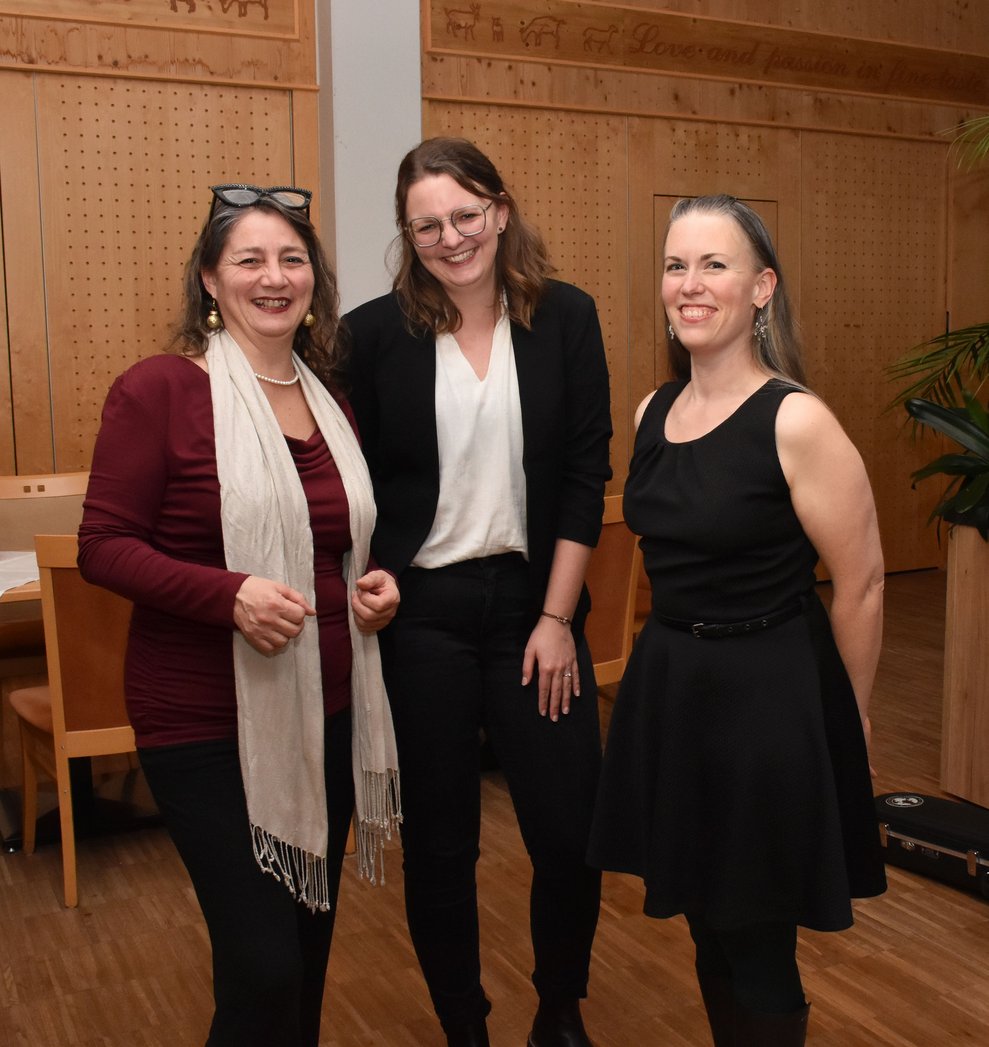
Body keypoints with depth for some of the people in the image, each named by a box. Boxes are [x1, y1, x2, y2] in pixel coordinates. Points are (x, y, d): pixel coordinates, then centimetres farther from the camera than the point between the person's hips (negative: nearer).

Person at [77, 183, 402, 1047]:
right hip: (208, 725, -6)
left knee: (311, 946, 18)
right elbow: (103, 546, -12)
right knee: (264, 968, -4)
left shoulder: (332, 399, 9)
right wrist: (230, 595, -26)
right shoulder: (158, 389, -11)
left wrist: (374, 584, 0)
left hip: (326, 711, 6)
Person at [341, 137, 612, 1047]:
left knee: (571, 835, 4)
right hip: (419, 613, -1)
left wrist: (557, 616, -5)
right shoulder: (375, 333, -3)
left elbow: (586, 476, -1)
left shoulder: (566, 318, 0)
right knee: (439, 843, 10)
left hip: (535, 603, 1)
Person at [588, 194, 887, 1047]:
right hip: (668, 687, 6)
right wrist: (680, 661, 17)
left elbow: (862, 585, -11)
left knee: (757, 948, 9)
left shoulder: (796, 421, -17)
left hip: (770, 696, -6)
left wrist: (846, 718, 0)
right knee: (707, 928, 19)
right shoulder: (654, 413, 3)